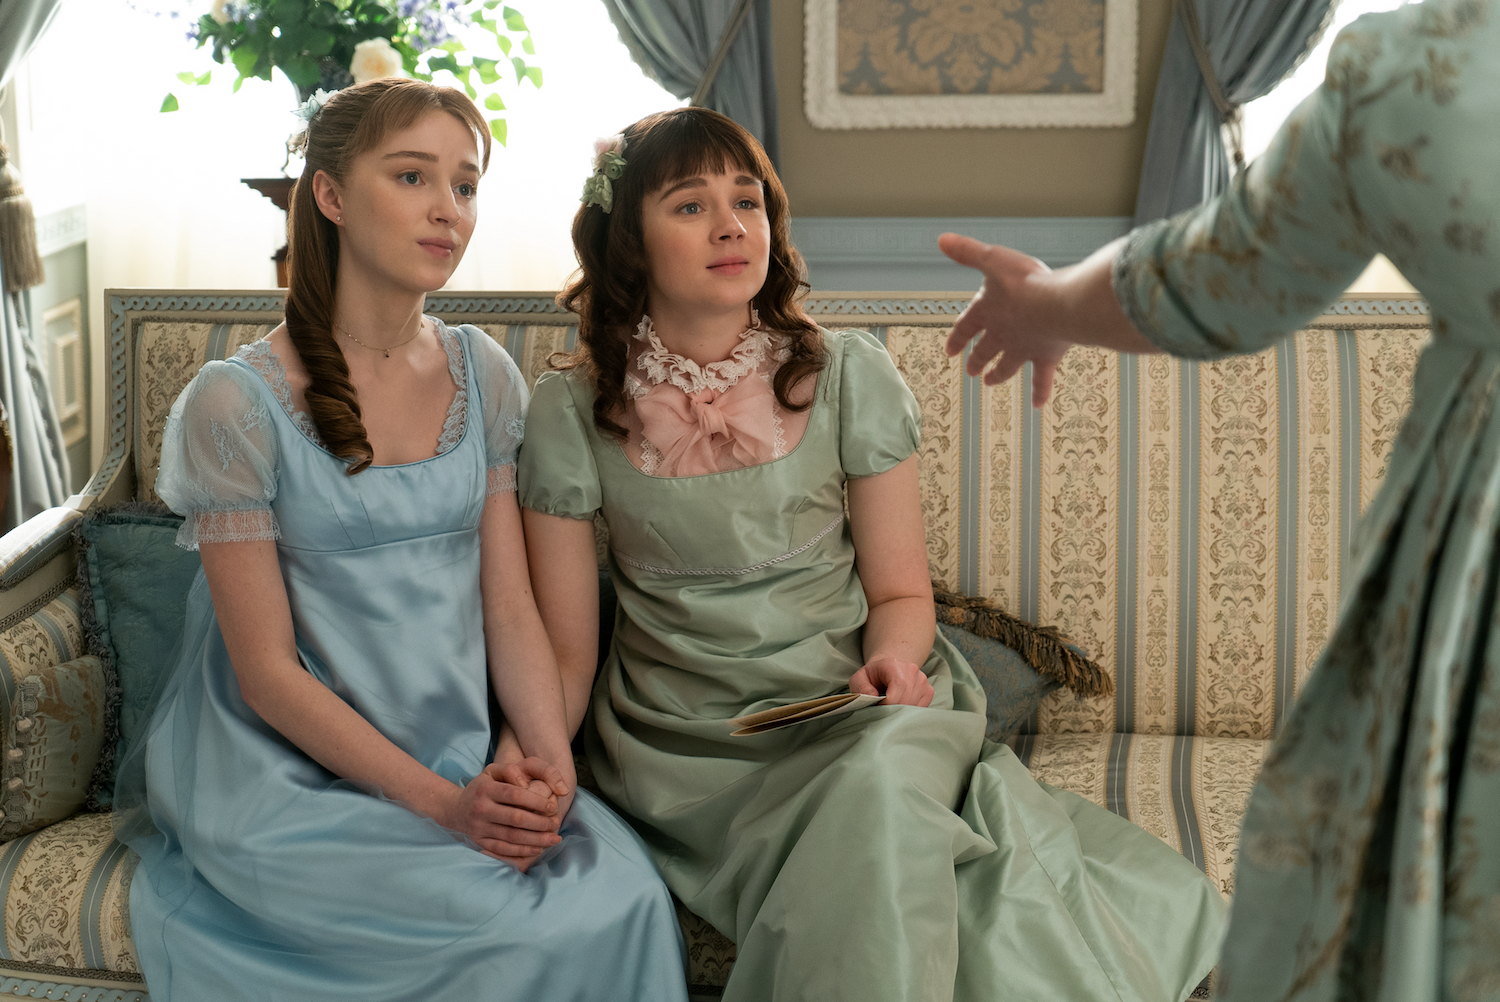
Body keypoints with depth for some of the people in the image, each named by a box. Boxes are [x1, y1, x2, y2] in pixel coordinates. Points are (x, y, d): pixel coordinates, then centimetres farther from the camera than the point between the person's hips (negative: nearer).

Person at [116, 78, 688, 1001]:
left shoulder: (483, 376, 7)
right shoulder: (237, 405, -9)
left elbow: (511, 609, 6)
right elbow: (267, 672, -9)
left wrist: (546, 757, -13)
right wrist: (441, 803, -17)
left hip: (465, 773, 5)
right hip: (294, 778, -5)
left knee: (624, 898, -22)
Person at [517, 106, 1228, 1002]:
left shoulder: (849, 376, 2)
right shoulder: (573, 412, 0)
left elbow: (901, 591, 6)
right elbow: (564, 650, 0)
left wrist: (892, 657, -17)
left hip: (851, 709, 2)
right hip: (686, 746, -1)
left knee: (882, 785, -33)